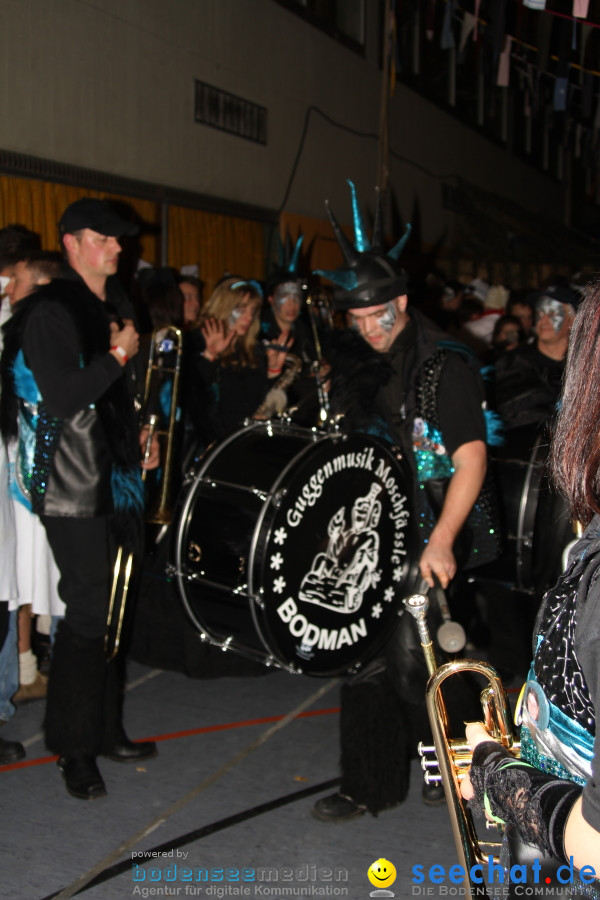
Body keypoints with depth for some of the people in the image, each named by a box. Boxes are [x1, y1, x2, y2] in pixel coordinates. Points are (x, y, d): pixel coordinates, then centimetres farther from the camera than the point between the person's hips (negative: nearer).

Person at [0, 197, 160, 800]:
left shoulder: (114, 307, 16)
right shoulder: (50, 311, -10)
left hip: (116, 480, 8)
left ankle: (105, 732, 27)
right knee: (88, 614, -5)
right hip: (74, 488, -8)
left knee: (111, 612, 13)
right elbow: (63, 399, -19)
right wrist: (116, 356, -15)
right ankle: (74, 750, 10)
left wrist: (138, 436, 14)